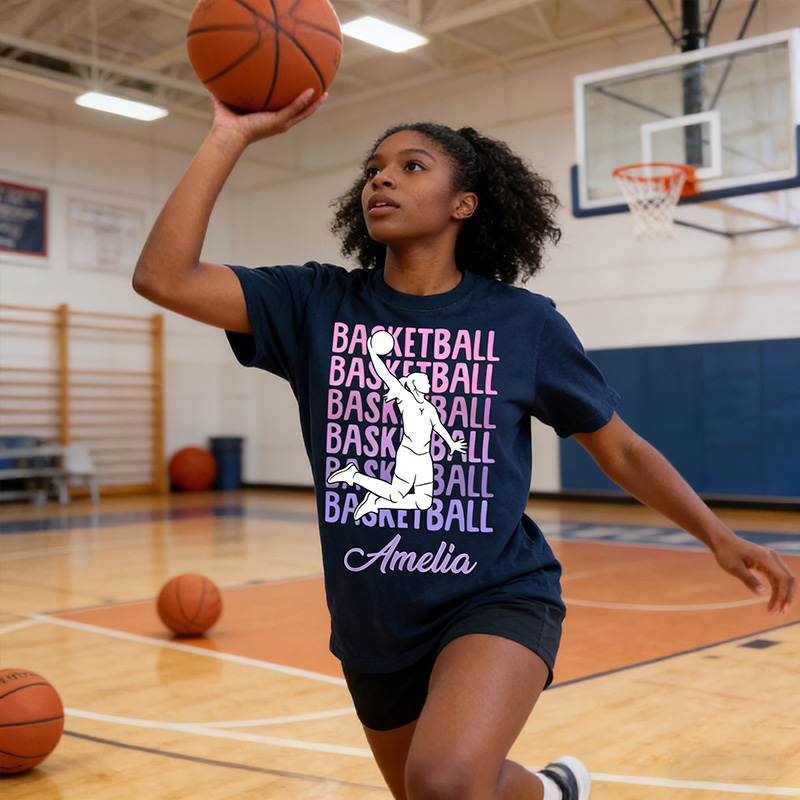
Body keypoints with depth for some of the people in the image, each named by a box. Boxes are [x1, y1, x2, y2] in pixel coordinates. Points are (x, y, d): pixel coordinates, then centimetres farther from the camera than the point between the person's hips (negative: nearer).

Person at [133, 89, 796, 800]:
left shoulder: (523, 323, -7)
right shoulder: (317, 306, -5)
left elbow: (622, 451, 3)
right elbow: (163, 277, -15)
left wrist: (719, 537, -4)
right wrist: (233, 135, -17)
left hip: (496, 600, -3)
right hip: (372, 626, 4)